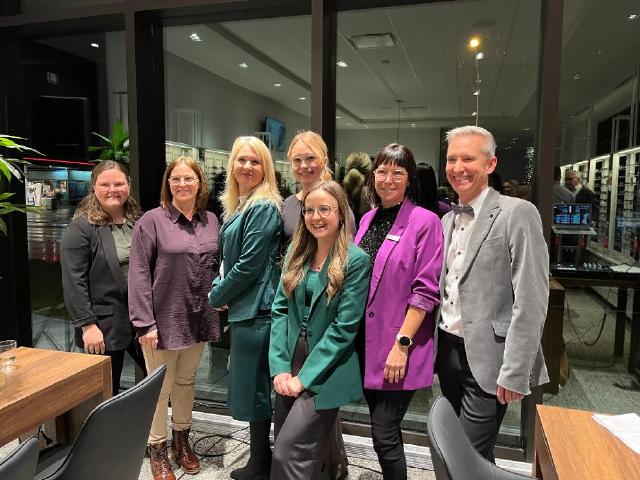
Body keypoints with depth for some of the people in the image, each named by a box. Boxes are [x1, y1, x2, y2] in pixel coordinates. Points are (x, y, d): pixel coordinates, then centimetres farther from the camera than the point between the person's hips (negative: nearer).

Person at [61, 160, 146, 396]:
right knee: (107, 394, 10)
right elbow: (73, 282, -12)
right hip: (105, 327, -5)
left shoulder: (138, 221, 9)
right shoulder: (81, 227, -8)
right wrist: (87, 325, -16)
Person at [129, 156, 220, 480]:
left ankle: (182, 440, 39)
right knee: (160, 388, 10)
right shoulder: (152, 220, -9)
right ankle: (157, 451, 29)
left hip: (198, 319, 4)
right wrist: (145, 323, -16)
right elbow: (139, 274, -12)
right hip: (164, 319, -4)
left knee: (186, 382, 20)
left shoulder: (211, 220, 6)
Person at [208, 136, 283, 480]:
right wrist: (217, 287, 3)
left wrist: (214, 298, -7)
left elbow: (249, 265, -19)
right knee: (252, 387, 19)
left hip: (256, 310, -10)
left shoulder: (264, 208, -16)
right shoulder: (238, 206, 14)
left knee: (254, 388, 3)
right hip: (244, 308, 10)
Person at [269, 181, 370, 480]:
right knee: (283, 446, 16)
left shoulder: (356, 260, -12)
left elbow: (344, 327, -15)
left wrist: (304, 376, -15)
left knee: (288, 451, -8)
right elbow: (280, 309, 2)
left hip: (325, 373, -5)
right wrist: (280, 367, -6)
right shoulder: (296, 252, 5)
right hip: (290, 367, 6)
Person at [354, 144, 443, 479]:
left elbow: (426, 290, -14)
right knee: (382, 426, 18)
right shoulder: (368, 219, 10)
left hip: (397, 349, -6)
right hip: (366, 342, 6)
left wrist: (402, 344, -17)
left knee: (384, 436, 0)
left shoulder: (425, 221, -10)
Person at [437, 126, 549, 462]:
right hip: (447, 350, 7)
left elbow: (530, 301, -17)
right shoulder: (447, 220, 9)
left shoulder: (517, 213, -13)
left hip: (486, 358, -7)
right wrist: (436, 348, 11)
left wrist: (514, 373, -18)